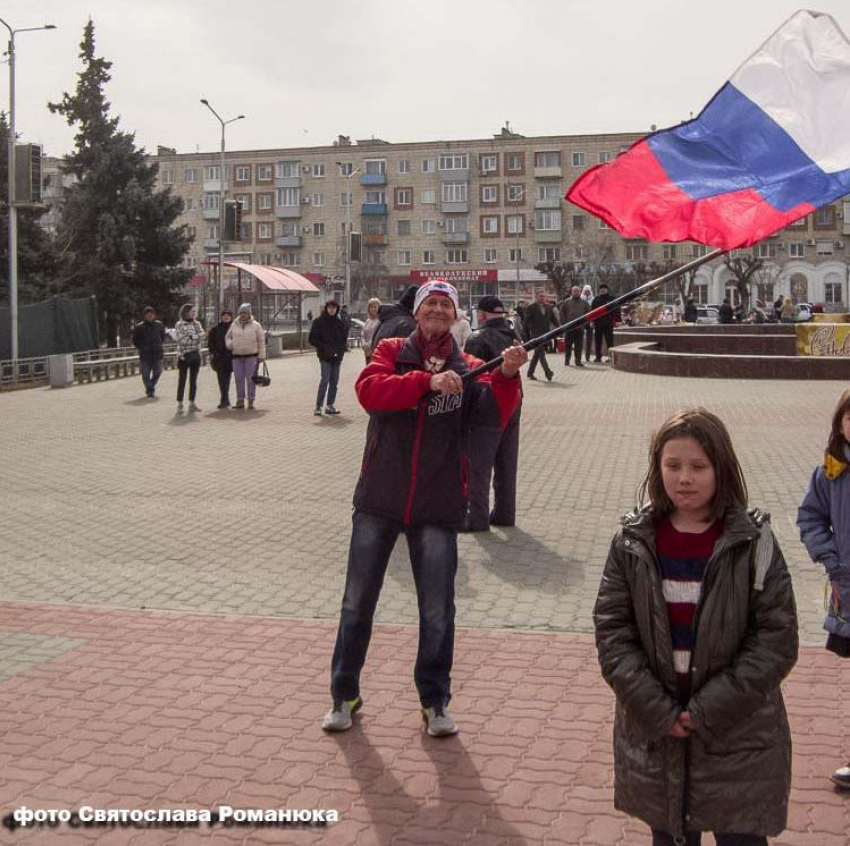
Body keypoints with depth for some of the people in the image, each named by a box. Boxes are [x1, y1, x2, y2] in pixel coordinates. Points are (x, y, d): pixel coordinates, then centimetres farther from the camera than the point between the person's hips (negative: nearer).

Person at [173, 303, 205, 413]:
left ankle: (192, 403, 13)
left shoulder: (197, 324, 11)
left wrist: (190, 338, -13)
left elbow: (201, 337, 2)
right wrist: (194, 337, -7)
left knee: (193, 381, 7)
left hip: (196, 355, 5)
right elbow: (181, 339, -12)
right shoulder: (179, 325, -3)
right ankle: (180, 405, 0)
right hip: (184, 355, -5)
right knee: (182, 381, -2)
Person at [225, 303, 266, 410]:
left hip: (251, 356, -3)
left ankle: (251, 401, 2)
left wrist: (261, 356, -2)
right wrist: (230, 344, -1)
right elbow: (228, 337, 22)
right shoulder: (234, 325, 10)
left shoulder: (255, 325, 2)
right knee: (238, 379, 4)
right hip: (237, 356, 3)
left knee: (251, 379, -3)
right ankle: (240, 400, 11)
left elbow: (261, 341, 3)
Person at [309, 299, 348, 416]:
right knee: (325, 379, -14)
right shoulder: (319, 321, -1)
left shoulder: (339, 322, 12)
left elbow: (344, 338, 20)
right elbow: (313, 339, -3)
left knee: (334, 381, 8)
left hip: (337, 357, 5)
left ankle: (330, 405, 16)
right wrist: (324, 347, -14)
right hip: (325, 356, -5)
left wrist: (342, 348, 1)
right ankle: (318, 407, -12)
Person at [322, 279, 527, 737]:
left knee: (438, 611, 6)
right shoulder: (391, 352, 3)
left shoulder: (467, 368, 4)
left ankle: (435, 700, 24)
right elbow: (368, 389, -17)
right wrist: (427, 381, -29)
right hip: (379, 501, 0)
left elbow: (495, 414, -13)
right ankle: (344, 694, 27)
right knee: (357, 602, 10)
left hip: (438, 507, 0)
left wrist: (507, 375, -30)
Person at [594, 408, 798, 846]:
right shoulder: (633, 541, -4)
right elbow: (611, 631, -5)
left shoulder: (753, 543, -10)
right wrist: (658, 711, -13)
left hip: (739, 733, -2)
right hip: (654, 731, 2)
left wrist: (709, 712, -15)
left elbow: (777, 641, -11)